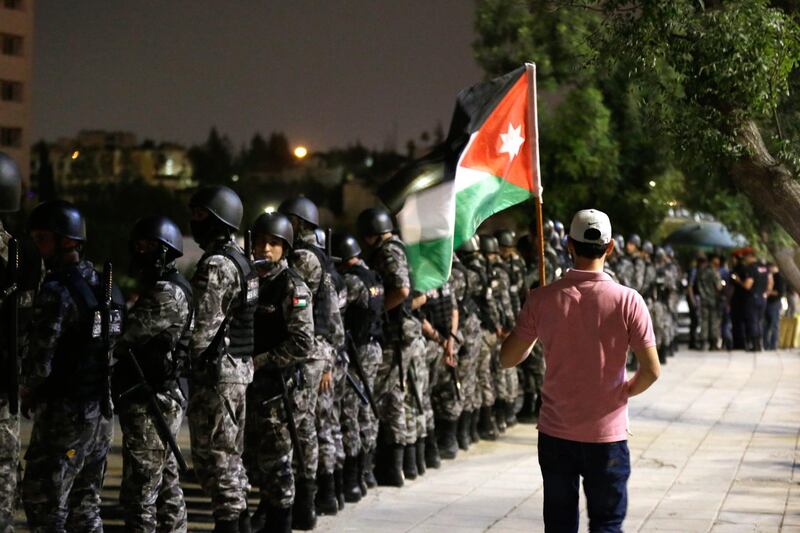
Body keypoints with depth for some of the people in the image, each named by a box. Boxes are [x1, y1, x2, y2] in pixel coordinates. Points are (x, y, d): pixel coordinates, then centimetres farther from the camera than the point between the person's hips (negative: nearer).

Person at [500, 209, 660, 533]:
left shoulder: (542, 299, -7)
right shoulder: (627, 301, -11)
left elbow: (507, 359, 0)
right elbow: (651, 371, -11)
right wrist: (625, 391, 9)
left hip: (555, 433, 2)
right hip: (607, 434, -2)